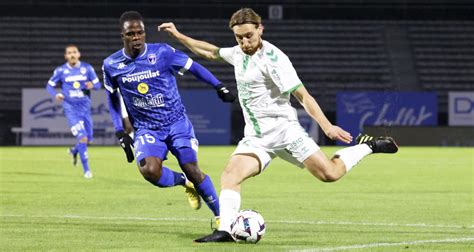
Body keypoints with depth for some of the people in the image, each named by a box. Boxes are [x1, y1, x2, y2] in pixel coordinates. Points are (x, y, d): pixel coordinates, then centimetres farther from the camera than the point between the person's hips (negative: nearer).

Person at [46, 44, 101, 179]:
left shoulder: (87, 68, 2)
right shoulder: (60, 70, -2)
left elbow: (97, 84, 6)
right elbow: (50, 85, 6)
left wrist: (92, 85, -19)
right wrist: (56, 95, -15)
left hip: (85, 106, 3)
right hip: (71, 108, -3)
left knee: (88, 139, 8)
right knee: (82, 137, -16)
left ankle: (74, 151, 42)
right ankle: (86, 170, -7)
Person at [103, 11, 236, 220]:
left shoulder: (162, 53, -10)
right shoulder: (111, 65, -4)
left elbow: (193, 67, 3)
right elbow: (112, 98, 11)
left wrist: (219, 87, -2)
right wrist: (121, 133, 6)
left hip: (176, 123, -1)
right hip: (146, 129, 1)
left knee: (192, 170, -9)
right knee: (149, 171, -26)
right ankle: (184, 183, 6)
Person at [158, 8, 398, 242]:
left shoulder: (272, 58, -14)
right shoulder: (238, 53, 9)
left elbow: (302, 95, -17)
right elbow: (210, 52, 30)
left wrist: (327, 126, -26)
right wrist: (178, 35, 28)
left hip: (283, 129, -6)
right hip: (255, 138, 6)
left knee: (329, 173, -13)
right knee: (230, 173, -19)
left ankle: (368, 147, 10)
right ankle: (224, 230, -23)